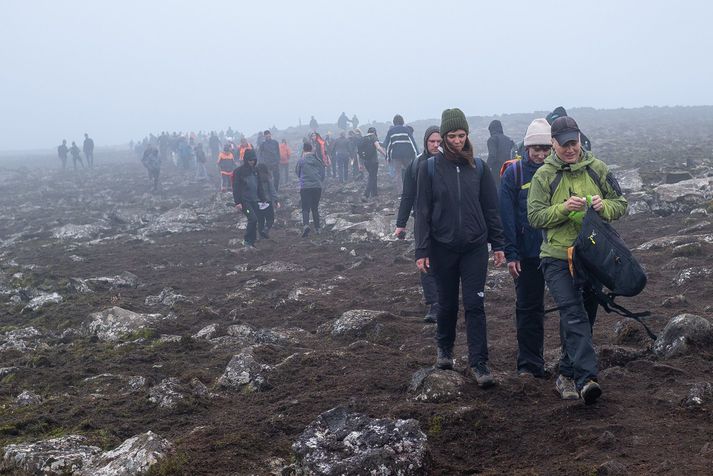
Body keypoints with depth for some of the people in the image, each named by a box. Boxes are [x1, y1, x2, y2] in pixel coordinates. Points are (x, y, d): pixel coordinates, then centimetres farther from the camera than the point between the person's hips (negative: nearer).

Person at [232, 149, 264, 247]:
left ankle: (251, 243, 13)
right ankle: (247, 240, -3)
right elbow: (236, 188, -9)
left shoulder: (255, 170, 11)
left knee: (254, 221, 5)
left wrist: (262, 199, 13)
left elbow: (259, 186, 17)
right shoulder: (239, 171, -7)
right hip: (244, 201, -6)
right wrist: (237, 202, -14)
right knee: (253, 219, -17)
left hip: (254, 200, 6)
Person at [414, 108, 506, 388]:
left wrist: (498, 245, 5)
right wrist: (422, 251, -7)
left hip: (474, 247, 1)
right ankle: (445, 348, 36)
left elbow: (490, 208, 6)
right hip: (443, 247, 0)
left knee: (475, 304, -3)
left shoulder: (478, 167, 2)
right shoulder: (430, 168, -3)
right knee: (447, 302, 13)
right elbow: (422, 211, -3)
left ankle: (478, 363, -1)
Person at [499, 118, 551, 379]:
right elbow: (507, 217, -4)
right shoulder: (513, 173, -3)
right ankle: (529, 364, 16)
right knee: (528, 308, 7)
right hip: (528, 254, -1)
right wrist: (510, 254, -9)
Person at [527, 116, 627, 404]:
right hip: (558, 258, -4)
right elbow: (535, 217, -5)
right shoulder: (544, 175, -1)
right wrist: (564, 208, -20)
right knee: (574, 315, -17)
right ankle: (586, 378, -25)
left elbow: (621, 204, 10)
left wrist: (603, 206, -12)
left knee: (584, 317, 10)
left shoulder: (597, 169, 6)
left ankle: (567, 375, 24)